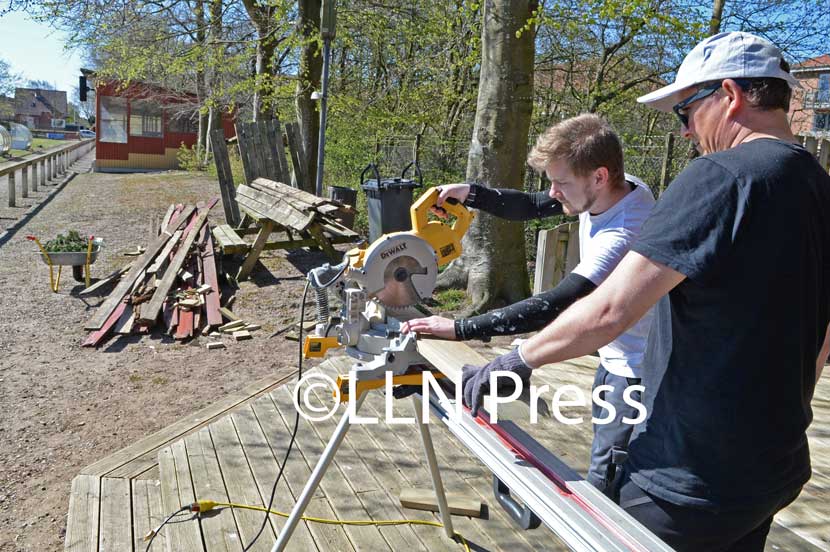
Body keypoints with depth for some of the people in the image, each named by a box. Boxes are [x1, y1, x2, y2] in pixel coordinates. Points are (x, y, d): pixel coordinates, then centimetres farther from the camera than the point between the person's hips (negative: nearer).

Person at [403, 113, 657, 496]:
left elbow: (554, 306, -38)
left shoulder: (623, 234, -34)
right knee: (603, 463, 22)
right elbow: (529, 208, 5)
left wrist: (459, 329, -37)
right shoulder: (609, 189, -7)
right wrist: (470, 194, -10)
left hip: (638, 368, -9)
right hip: (614, 358, 9)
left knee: (604, 482, -3)